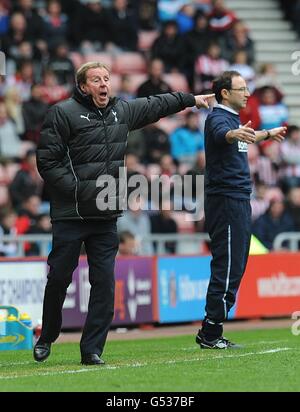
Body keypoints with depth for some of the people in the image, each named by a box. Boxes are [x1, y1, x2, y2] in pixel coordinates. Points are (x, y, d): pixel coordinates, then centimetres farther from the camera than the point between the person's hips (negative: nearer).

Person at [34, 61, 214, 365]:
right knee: (59, 278, 4)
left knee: (104, 282, -1)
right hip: (69, 214, -5)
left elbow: (155, 105, 31)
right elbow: (47, 162, -9)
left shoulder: (122, 111, 12)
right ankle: (46, 339, 25)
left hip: (106, 215, 5)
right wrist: (79, 190, -15)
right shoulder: (63, 114, -6)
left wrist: (191, 99, 40)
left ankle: (92, 349, 5)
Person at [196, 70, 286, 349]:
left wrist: (268, 134, 59)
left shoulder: (234, 119, 19)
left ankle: (210, 332, 14)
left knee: (235, 267, 11)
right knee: (227, 267, -12)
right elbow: (222, 134, -37)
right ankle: (211, 334, -11)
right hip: (225, 199, -10)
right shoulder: (218, 117, -11)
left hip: (239, 200, 10)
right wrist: (236, 134, -58)